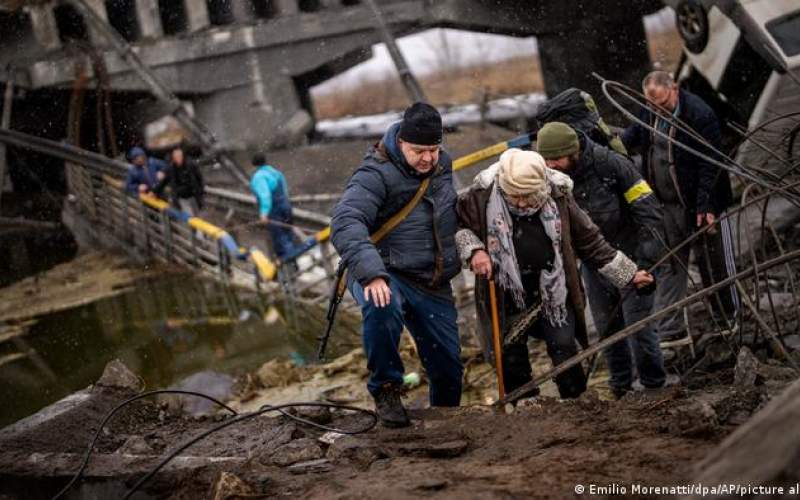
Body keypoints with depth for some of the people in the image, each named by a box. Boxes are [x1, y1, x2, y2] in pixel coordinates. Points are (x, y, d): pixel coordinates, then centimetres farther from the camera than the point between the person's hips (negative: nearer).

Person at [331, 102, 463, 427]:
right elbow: (346, 223, -33)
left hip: (433, 283, 6)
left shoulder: (442, 165, 6)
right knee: (382, 307, -40)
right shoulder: (376, 174, -18)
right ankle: (386, 389, -18)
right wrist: (371, 274, -45)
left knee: (448, 366, 8)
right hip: (386, 276, -6)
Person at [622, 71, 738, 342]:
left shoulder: (700, 115, -20)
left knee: (714, 264, 6)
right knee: (669, 266, 9)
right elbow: (633, 136, 15)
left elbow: (709, 164, -20)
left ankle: (729, 321, 22)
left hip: (700, 205, -6)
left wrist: (705, 207, -22)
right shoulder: (648, 112, 0)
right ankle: (668, 328, 15)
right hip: (666, 205, 6)